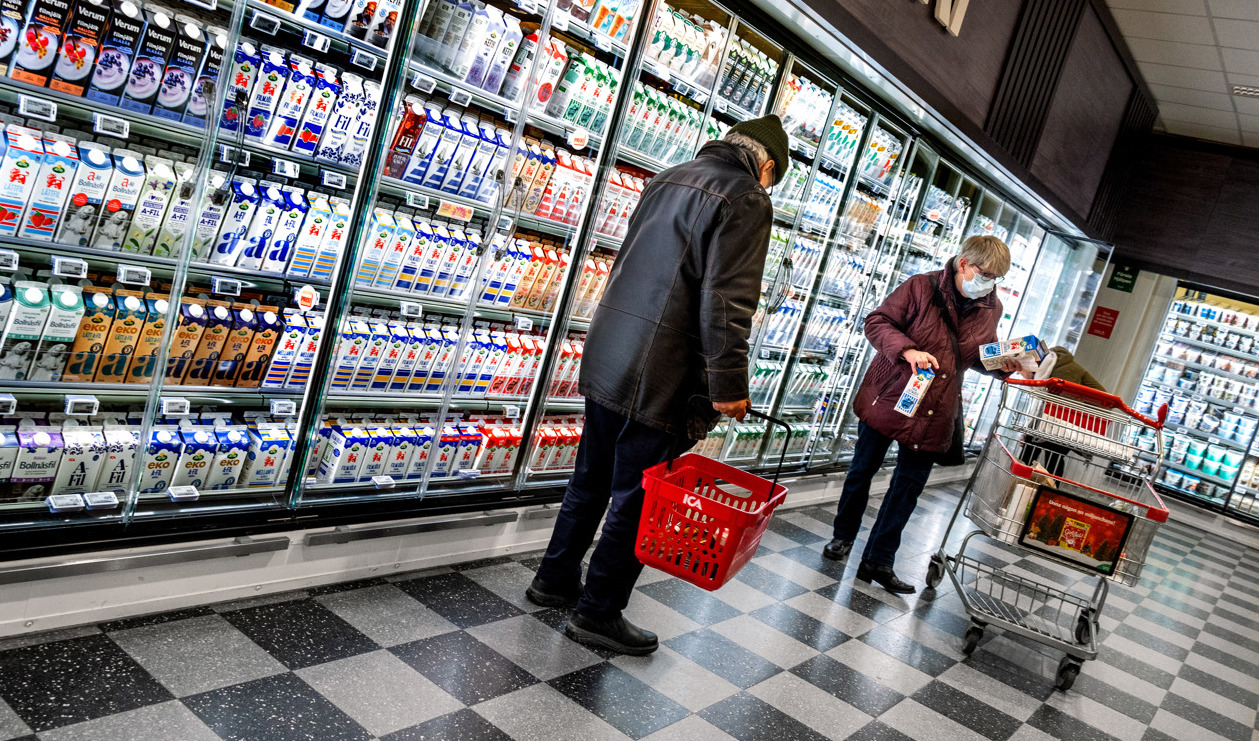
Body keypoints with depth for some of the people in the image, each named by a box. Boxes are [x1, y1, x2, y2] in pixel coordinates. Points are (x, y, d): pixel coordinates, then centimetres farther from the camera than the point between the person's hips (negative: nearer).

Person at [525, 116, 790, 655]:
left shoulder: (669, 180, 15)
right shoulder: (747, 200, -11)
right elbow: (727, 303, -20)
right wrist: (728, 385, -15)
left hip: (605, 359, 9)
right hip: (660, 379, -8)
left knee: (591, 479, 20)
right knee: (638, 498, 4)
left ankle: (555, 580, 34)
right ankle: (598, 614, 16)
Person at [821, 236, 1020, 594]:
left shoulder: (991, 309, 3)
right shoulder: (920, 287, -12)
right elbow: (877, 322, -12)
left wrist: (1002, 365, -4)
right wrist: (907, 350, -27)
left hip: (934, 413, 3)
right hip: (888, 398, -3)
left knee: (908, 488, 4)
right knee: (863, 470, 12)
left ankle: (878, 561, 16)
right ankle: (843, 537, 34)